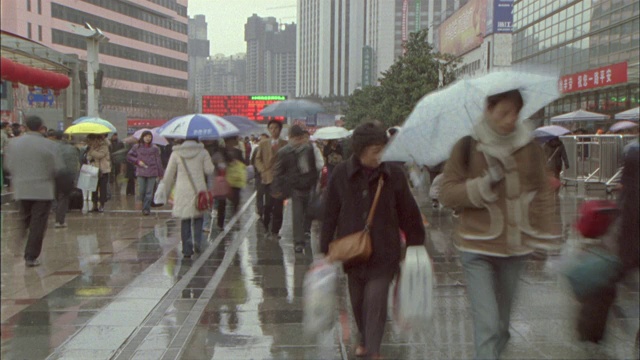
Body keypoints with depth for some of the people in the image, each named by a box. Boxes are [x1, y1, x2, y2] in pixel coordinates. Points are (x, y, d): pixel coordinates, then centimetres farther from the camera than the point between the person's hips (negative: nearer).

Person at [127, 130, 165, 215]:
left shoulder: (154, 148, 7)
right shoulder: (137, 147, 8)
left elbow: (158, 161, 10)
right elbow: (129, 156, 12)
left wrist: (160, 173, 9)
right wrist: (137, 161, -4)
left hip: (152, 173, 0)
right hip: (141, 172, 0)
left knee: (149, 192, -3)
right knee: (141, 191, -3)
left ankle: (146, 208, 2)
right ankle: (145, 206, 19)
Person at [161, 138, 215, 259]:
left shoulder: (176, 154, 1)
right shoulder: (203, 152, 1)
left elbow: (169, 175, 5)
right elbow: (210, 170, 1)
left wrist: (167, 189, 18)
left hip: (182, 191, 0)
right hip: (199, 190, 0)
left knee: (185, 221, 8)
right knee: (198, 217, 16)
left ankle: (187, 249, 8)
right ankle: (197, 240, -7)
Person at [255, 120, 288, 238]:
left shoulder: (285, 144, 4)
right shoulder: (263, 143, 10)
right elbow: (258, 159, 10)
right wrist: (263, 170, -4)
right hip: (268, 177, 1)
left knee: (278, 206, -1)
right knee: (269, 204, -3)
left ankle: (275, 230, 7)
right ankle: (266, 227, 15)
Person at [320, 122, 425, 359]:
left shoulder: (393, 174, -8)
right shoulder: (341, 174, -6)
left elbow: (409, 214, 1)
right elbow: (330, 215, 1)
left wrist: (416, 246, 3)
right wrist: (325, 250, 3)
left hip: (383, 252, -2)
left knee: (376, 300, -9)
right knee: (357, 300, 16)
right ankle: (364, 339, 39)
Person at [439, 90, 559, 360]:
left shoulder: (530, 149, 4)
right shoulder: (467, 148, -5)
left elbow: (543, 194, 8)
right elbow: (447, 194, -7)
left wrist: (544, 239, 3)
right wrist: (485, 184, -20)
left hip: (515, 248, 4)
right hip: (478, 249, -3)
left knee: (503, 319, 17)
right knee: (487, 324, -11)